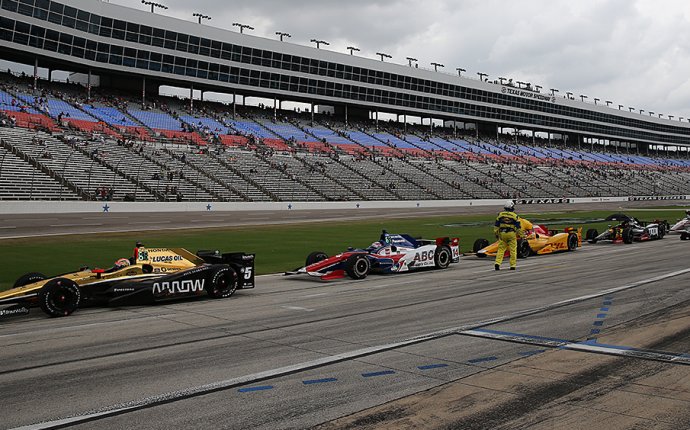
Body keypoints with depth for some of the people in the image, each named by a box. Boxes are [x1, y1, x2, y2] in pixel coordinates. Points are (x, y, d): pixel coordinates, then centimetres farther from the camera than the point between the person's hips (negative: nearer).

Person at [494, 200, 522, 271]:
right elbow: (518, 227, -2)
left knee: (501, 249, 7)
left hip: (502, 234, 2)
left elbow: (496, 226, 5)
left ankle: (497, 263, -8)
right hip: (511, 234, -2)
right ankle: (513, 265, 8)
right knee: (513, 250, 6)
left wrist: (496, 234, 13)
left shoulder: (500, 214, 5)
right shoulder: (515, 216, -2)